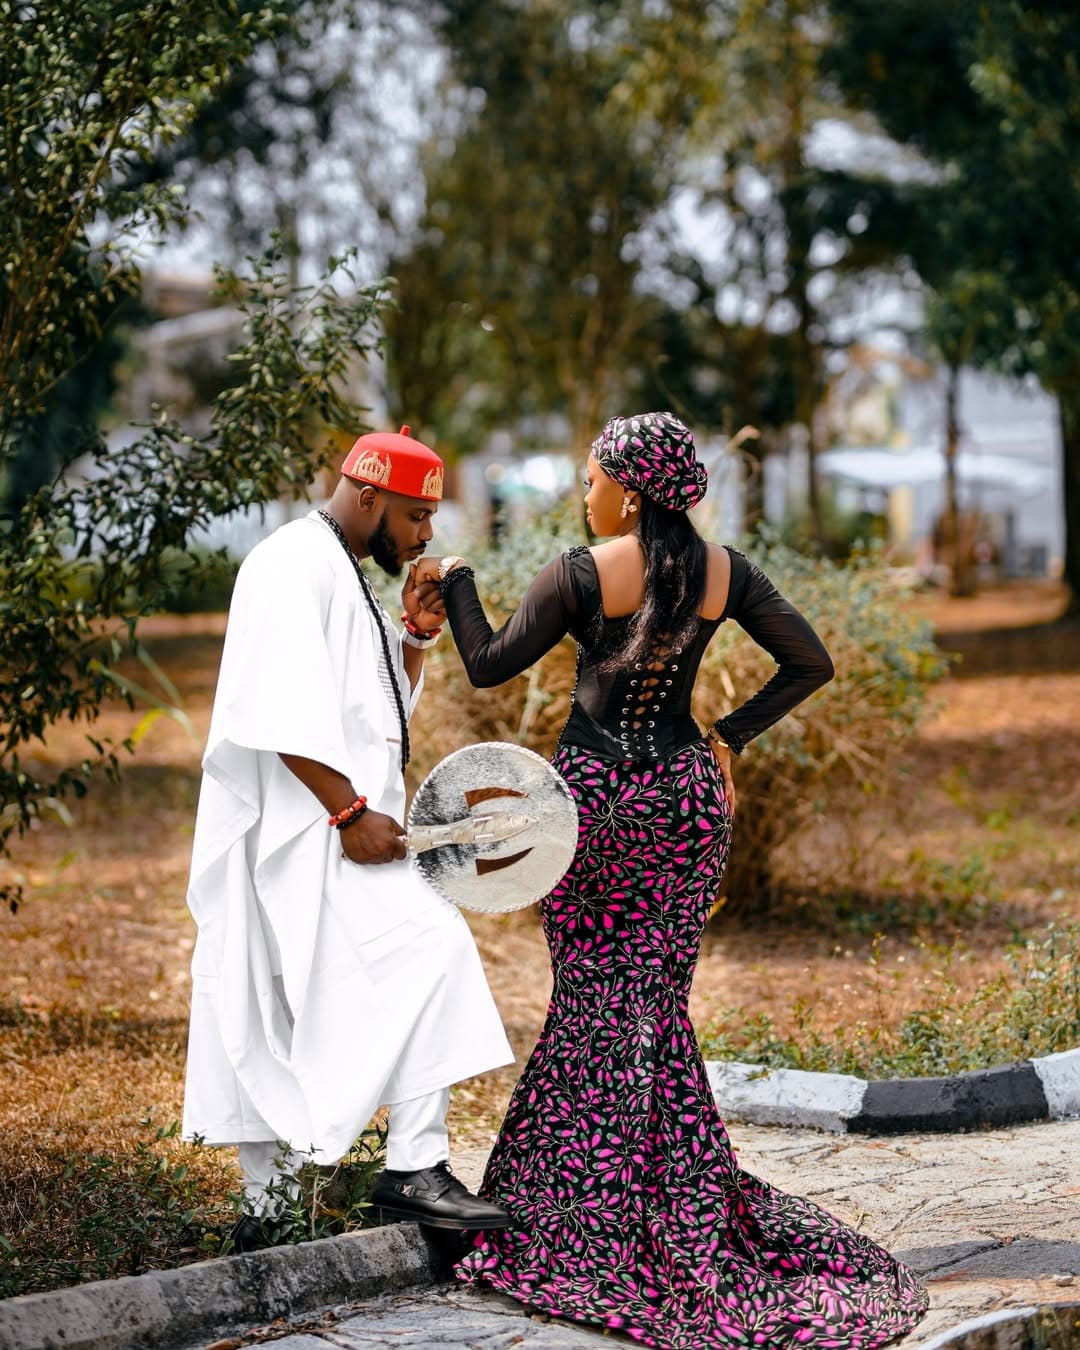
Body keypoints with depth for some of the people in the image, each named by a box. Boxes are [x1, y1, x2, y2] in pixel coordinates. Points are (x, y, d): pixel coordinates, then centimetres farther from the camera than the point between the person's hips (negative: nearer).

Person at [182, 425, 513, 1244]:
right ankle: (415, 1168, -17)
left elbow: (390, 702, 29)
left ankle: (269, 1203, 16)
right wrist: (352, 812, -21)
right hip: (308, 831, -10)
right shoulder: (294, 565, -11)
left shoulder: (344, 574, 21)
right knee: (429, 949, -17)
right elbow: (284, 711, -20)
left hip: (317, 836, 10)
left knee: (276, 1021, 11)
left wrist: (415, 632, 12)